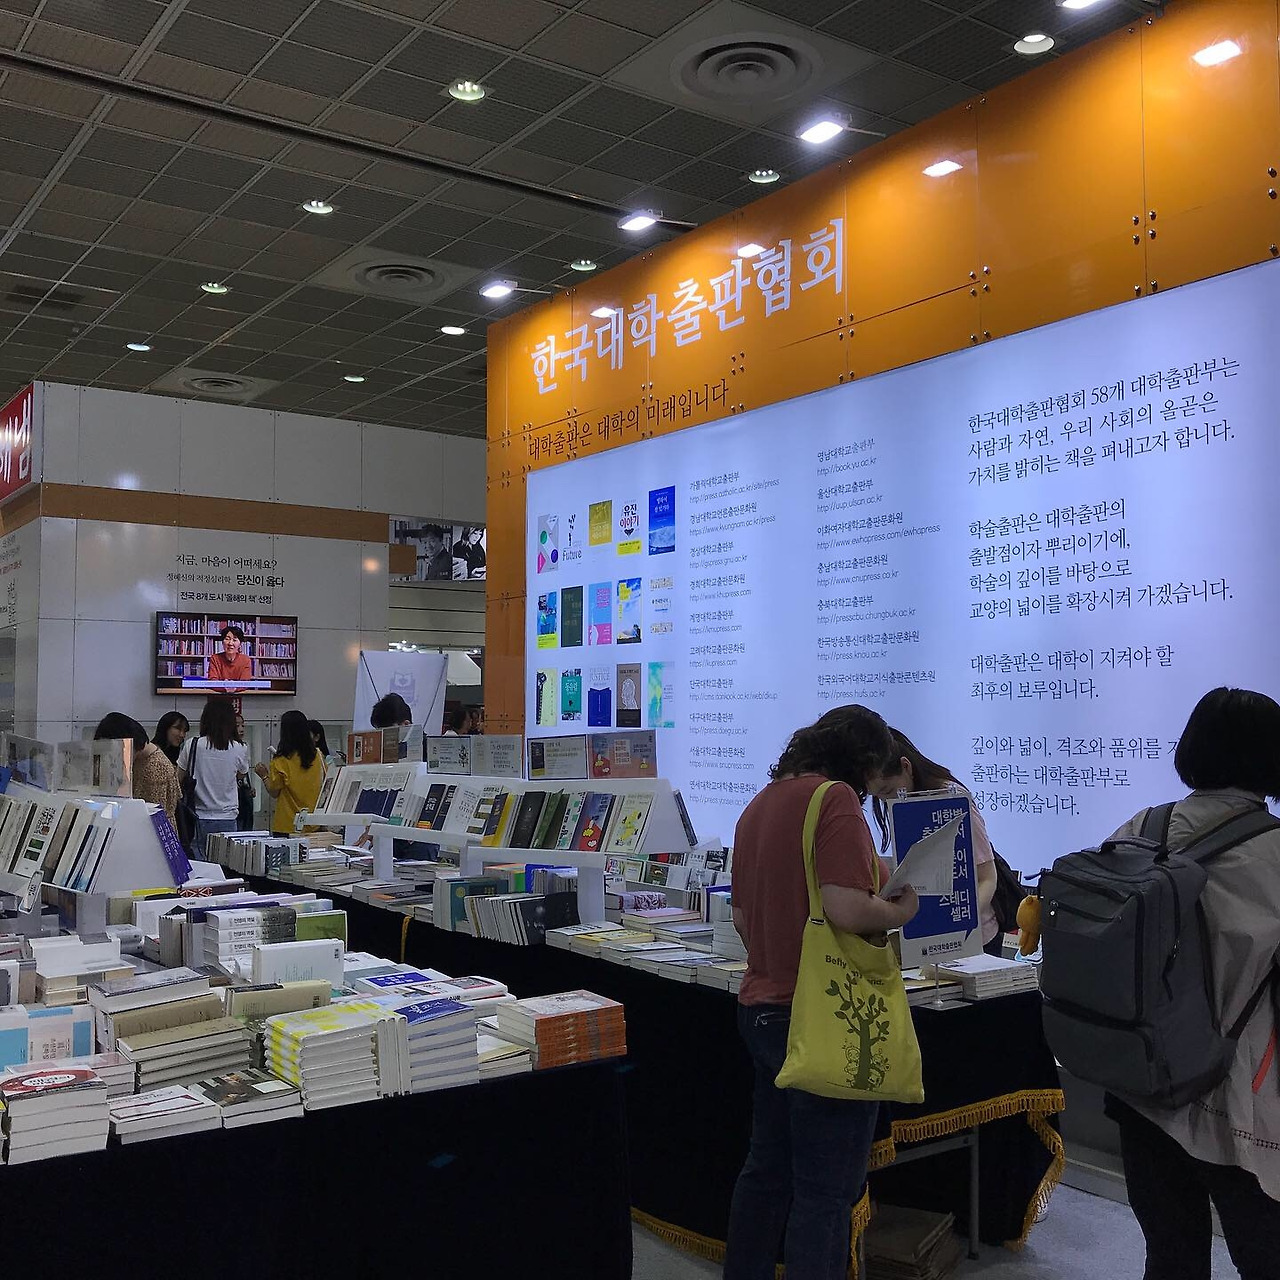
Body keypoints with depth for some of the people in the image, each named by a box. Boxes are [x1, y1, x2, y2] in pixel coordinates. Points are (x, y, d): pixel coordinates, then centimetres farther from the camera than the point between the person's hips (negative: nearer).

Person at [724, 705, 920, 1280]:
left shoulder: (760, 804, 13)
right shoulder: (835, 798, -14)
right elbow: (848, 910, -24)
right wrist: (900, 910, -6)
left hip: (762, 1009, 9)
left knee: (766, 1171, 19)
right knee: (825, 1192, 1)